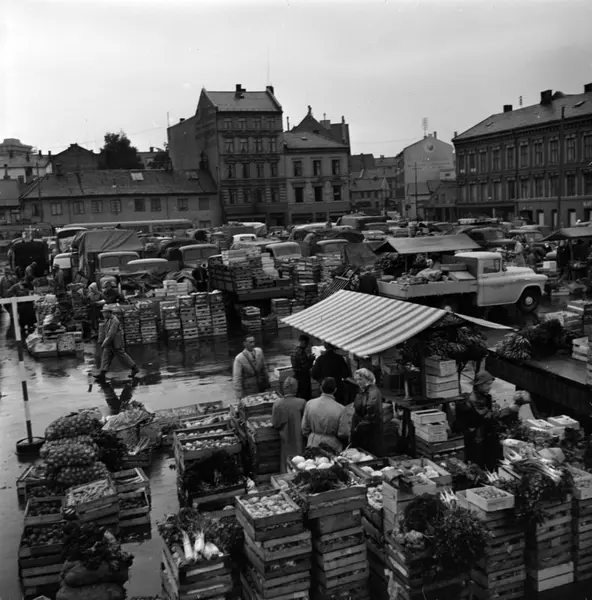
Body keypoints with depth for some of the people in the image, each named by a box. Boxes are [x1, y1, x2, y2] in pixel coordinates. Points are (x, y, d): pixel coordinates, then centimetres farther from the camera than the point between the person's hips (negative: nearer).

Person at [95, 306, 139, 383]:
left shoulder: (114, 321, -20)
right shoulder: (108, 320, 11)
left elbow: (111, 334, -26)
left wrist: (104, 343, -24)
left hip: (116, 343, -9)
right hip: (110, 343, 9)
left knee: (122, 356, 2)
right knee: (105, 356, -2)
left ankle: (135, 368, 17)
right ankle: (102, 375, -8)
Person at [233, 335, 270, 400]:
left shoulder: (259, 351, -1)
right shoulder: (239, 358, -15)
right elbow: (236, 378, -12)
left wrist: (267, 381, 14)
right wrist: (239, 396, -14)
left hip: (262, 388, 4)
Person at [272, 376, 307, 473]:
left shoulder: (277, 404, -15)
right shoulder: (302, 403, -19)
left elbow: (275, 424, -7)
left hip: (285, 439, 1)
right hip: (299, 439, -1)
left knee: (286, 463, 17)